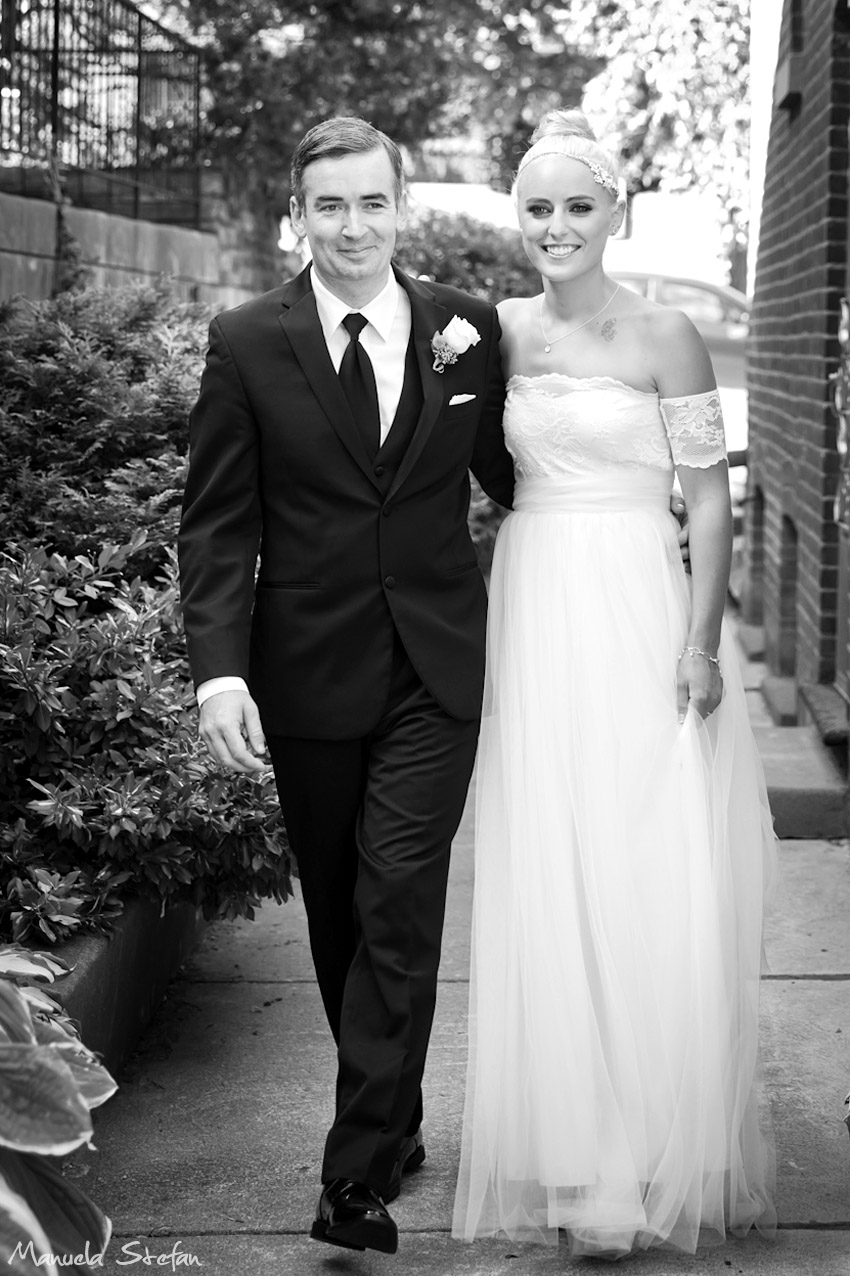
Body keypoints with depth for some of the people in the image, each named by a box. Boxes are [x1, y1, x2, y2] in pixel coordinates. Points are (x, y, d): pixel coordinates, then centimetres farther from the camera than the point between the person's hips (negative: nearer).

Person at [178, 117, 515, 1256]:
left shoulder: (468, 329, 1)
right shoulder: (247, 344, -3)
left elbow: (510, 473, 14)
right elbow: (217, 522, -4)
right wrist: (219, 667, -15)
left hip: (436, 669, 0)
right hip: (310, 672, 1)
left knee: (401, 904, -9)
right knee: (340, 914, 13)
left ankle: (361, 1172, -3)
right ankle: (394, 1120, 32)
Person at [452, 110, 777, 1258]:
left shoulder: (665, 337, -3)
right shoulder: (498, 332, 9)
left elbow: (710, 502, -4)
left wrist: (701, 643, -12)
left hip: (639, 623, -4)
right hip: (530, 619, 4)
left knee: (653, 892, -3)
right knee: (546, 893, 5)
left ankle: (661, 1160, 10)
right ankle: (573, 1158, 18)